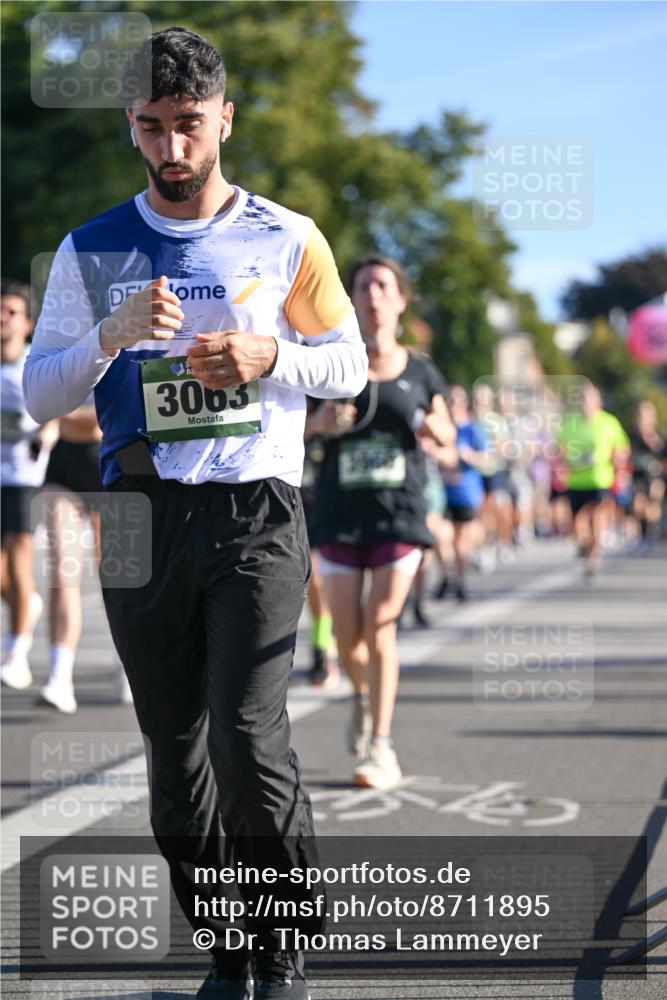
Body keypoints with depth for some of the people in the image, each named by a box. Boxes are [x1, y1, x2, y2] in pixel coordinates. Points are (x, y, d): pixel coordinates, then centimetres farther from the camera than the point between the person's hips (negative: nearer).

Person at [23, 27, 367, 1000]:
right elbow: (40, 392, 6)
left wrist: (266, 356, -7)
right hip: (143, 515, 2)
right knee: (175, 751, 4)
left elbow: (349, 365, 13)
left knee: (248, 737, -14)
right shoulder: (92, 250, 8)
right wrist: (114, 335, -13)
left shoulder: (288, 240, 6)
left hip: (257, 515, -2)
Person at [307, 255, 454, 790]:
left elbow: (445, 432, 15)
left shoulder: (420, 371, 4)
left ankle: (380, 749, -6)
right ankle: (363, 695, 37)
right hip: (341, 512, 1)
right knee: (347, 635, 3)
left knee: (380, 624, -11)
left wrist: (435, 428, -8)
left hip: (400, 511, -1)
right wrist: (319, 423, -13)